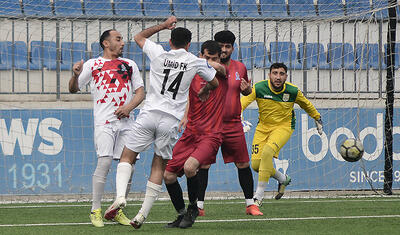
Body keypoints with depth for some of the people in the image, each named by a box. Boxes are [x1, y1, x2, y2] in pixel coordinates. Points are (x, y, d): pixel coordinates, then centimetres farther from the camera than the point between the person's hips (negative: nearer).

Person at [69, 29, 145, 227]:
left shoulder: (129, 65, 19)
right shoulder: (93, 64, 10)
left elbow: (140, 91, 16)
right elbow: (74, 89, 9)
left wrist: (129, 107, -3)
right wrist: (76, 75, -13)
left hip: (126, 121, 4)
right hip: (104, 121, -4)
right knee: (104, 162, -17)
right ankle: (95, 210, -11)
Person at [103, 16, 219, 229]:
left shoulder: (159, 54, 4)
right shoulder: (196, 62, 5)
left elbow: (139, 37, 25)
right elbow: (214, 83, 23)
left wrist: (164, 25, 31)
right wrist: (204, 92, 43)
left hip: (149, 114, 0)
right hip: (171, 120, 0)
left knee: (127, 156, 9)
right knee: (159, 165, 8)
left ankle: (120, 195, -15)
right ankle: (143, 214, 3)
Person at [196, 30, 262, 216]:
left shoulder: (240, 68, 8)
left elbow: (246, 91, 22)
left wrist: (247, 89, -2)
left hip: (234, 125, 3)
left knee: (243, 165, 4)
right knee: (203, 164, -6)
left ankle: (250, 204, 14)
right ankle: (199, 205, 1)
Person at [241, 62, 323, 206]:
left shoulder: (293, 91, -12)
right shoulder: (259, 88, -16)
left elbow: (306, 105, 8)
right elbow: (243, 102, -29)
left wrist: (317, 119, 22)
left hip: (283, 127, -3)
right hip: (263, 127, 3)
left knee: (267, 152, -30)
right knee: (255, 164, -4)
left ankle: (259, 195, -22)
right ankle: (282, 179, 27)